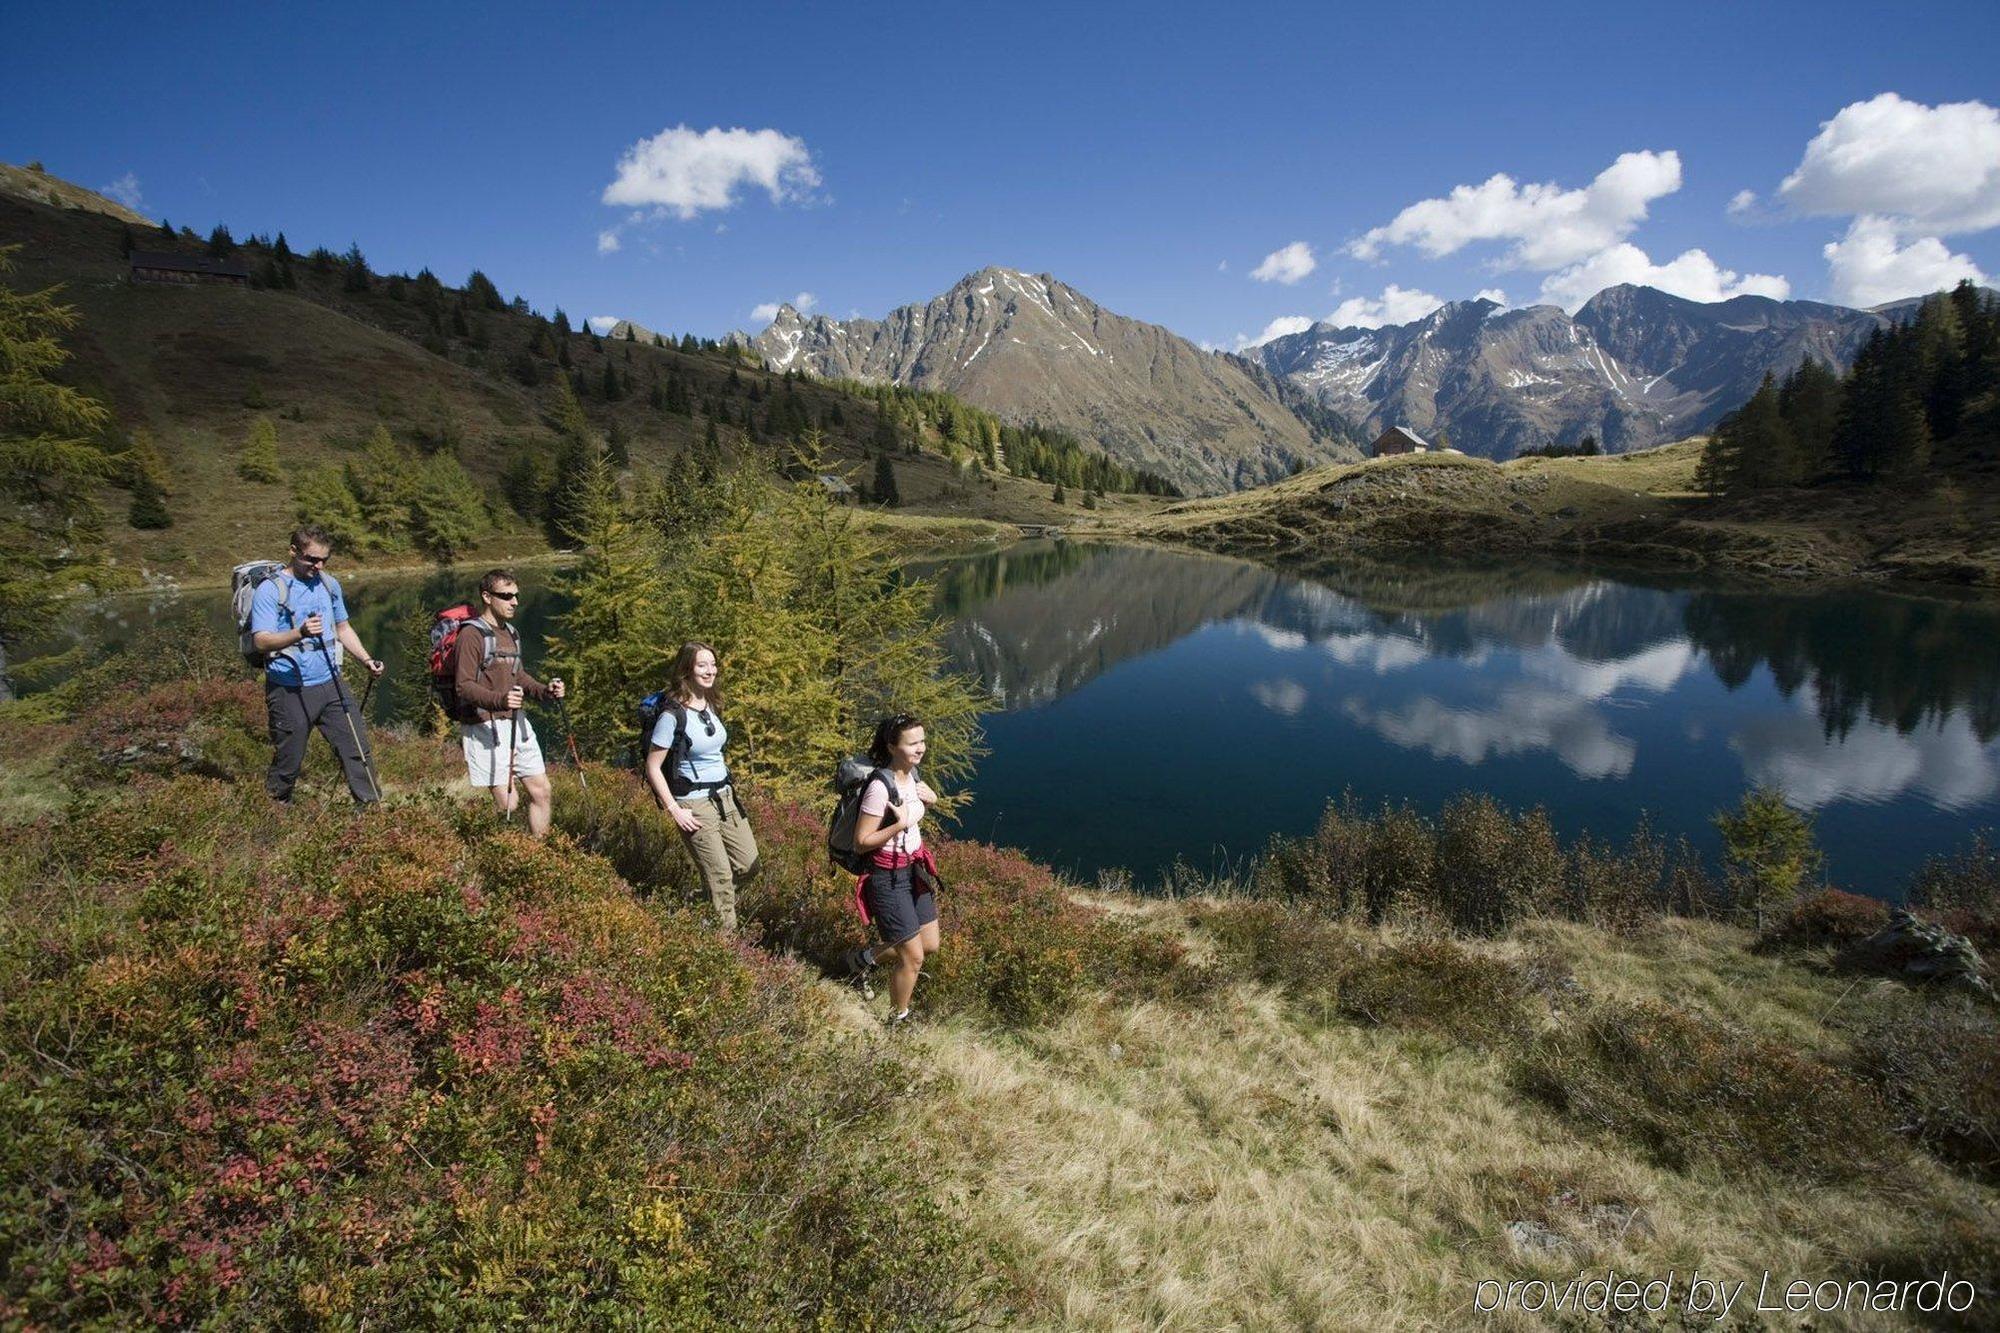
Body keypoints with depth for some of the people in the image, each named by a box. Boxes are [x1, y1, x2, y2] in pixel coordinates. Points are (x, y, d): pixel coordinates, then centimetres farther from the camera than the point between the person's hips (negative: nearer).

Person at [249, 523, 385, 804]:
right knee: (287, 763, 6)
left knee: (357, 748, 2)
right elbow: (260, 640, -18)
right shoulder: (270, 589, -9)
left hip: (329, 685, 5)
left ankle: (371, 807, 11)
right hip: (289, 691, -5)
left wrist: (367, 659, 9)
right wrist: (299, 633, -36)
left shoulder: (329, 584, 11)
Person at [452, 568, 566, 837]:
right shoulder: (472, 634, -10)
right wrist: (499, 700, -34)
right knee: (507, 804, -9)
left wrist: (545, 690, 6)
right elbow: (464, 686, -17)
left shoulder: (511, 632, 17)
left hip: (517, 723, 8)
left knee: (541, 790, 8)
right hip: (485, 728, -8)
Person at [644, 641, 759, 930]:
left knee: (750, 866, 11)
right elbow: (653, 768, -13)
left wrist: (728, 790, 15)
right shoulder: (673, 715, -16)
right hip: (694, 805, -7)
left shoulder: (711, 705, 6)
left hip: (725, 797, 7)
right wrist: (675, 811, -16)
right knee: (721, 876, -2)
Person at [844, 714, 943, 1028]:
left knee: (931, 945, 16)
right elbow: (860, 843, -22)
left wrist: (930, 799, 0)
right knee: (913, 958, 2)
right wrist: (899, 824, -31)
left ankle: (863, 958, 37)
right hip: (889, 878, -8)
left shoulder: (912, 773, -1)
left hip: (915, 869, 8)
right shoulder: (880, 787, -26)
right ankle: (898, 1021, 27)